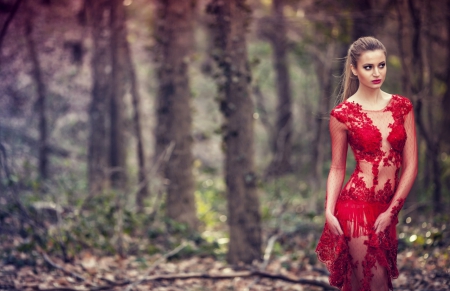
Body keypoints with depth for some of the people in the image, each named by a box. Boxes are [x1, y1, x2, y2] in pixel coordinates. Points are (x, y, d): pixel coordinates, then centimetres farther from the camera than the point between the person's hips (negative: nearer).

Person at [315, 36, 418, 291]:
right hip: (357, 204, -3)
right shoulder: (343, 114, -4)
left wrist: (391, 212, -4)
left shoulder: (403, 107, 4)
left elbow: (411, 165, 2)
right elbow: (337, 168, 2)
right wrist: (329, 211, -12)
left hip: (388, 209, 3)